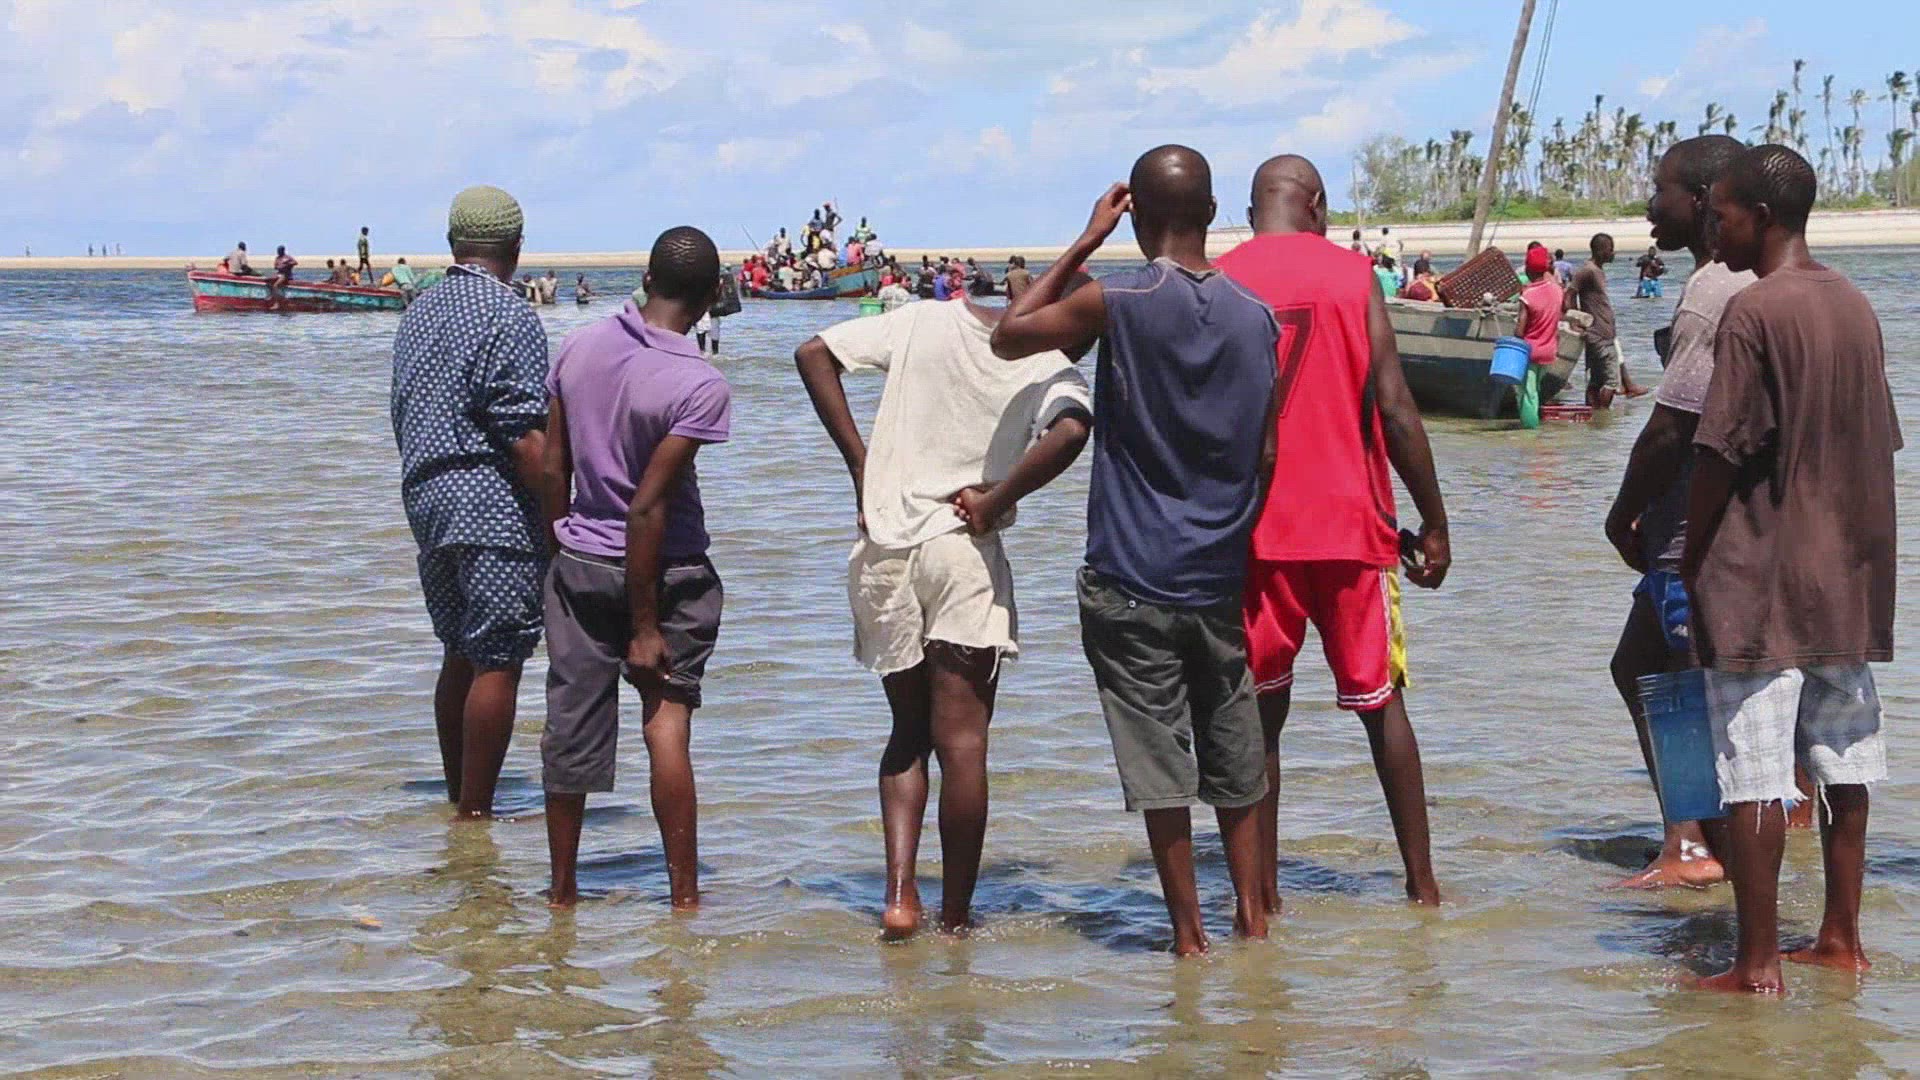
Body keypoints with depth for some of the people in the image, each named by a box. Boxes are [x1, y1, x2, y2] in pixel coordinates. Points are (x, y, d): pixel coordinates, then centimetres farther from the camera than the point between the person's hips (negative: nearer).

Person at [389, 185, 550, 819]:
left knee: (461, 655, 17)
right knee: (497, 663, -4)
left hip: (425, 501, 9)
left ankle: (455, 802, 24)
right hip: (494, 505, -9)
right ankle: (476, 815, -3)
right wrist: (561, 518, -15)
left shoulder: (417, 314, 15)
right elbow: (523, 434, -18)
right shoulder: (508, 317, -11)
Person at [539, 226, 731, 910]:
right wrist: (644, 626, -15)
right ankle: (684, 897, 1)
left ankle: (562, 891, 18)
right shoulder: (701, 386, -18)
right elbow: (648, 506, -20)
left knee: (572, 725, 9)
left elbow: (553, 466, 4)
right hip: (663, 571, -5)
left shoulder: (580, 347, -1)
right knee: (667, 721, 0)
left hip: (578, 564, 5)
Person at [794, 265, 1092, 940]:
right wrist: (997, 501, -12)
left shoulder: (922, 321, 8)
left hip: (880, 549, 4)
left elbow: (814, 353, 5)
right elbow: (1070, 431, -24)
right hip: (964, 553, -3)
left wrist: (859, 462, 5)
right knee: (961, 740, 3)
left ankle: (899, 893, 1)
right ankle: (955, 917, 5)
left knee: (908, 732, 16)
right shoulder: (1052, 369, -3)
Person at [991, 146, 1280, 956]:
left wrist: (1086, 242, 7)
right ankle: (1252, 914, 23)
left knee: (1160, 768, 1)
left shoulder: (1118, 302, -11)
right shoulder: (1258, 317, 2)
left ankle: (1189, 931, 5)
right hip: (1220, 583, 4)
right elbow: (1268, 458, 6)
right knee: (1233, 761, 16)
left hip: (1131, 581, -4)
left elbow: (1009, 336, 5)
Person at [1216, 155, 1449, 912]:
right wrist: (1434, 522, 1)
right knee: (1380, 701, 11)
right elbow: (1394, 406, -6)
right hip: (1349, 522, 0)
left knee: (1259, 708, 7)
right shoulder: (1351, 275, 0)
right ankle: (1421, 881, 13)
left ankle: (1263, 893, 6)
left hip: (1250, 530, 0)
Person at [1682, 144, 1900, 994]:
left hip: (1760, 581, -8)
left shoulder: (1754, 312, -13)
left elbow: (1722, 453, -15)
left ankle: (1758, 962, -4)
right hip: (1849, 576, 8)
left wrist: (1692, 559, -5)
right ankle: (1840, 938, 20)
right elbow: (1878, 444, 14)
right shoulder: (1856, 308, 10)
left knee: (1753, 777, -5)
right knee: (1844, 763, 13)